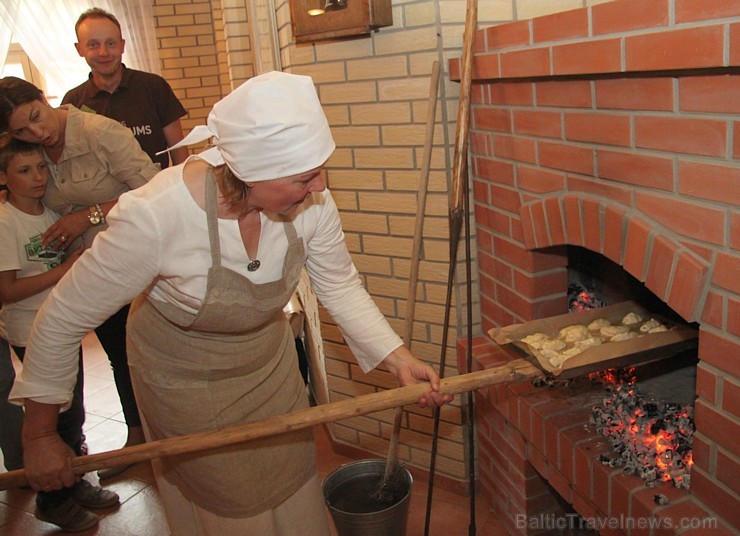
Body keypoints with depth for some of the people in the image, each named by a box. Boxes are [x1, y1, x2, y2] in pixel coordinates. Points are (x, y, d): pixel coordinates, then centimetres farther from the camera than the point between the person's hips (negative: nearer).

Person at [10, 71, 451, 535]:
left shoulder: (311, 200, -24)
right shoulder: (155, 216, -35)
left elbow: (341, 287, -9)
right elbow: (64, 320, -23)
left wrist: (399, 360, -20)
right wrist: (41, 436, -13)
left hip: (271, 365, 4)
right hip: (186, 383, -3)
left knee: (293, 493, 22)